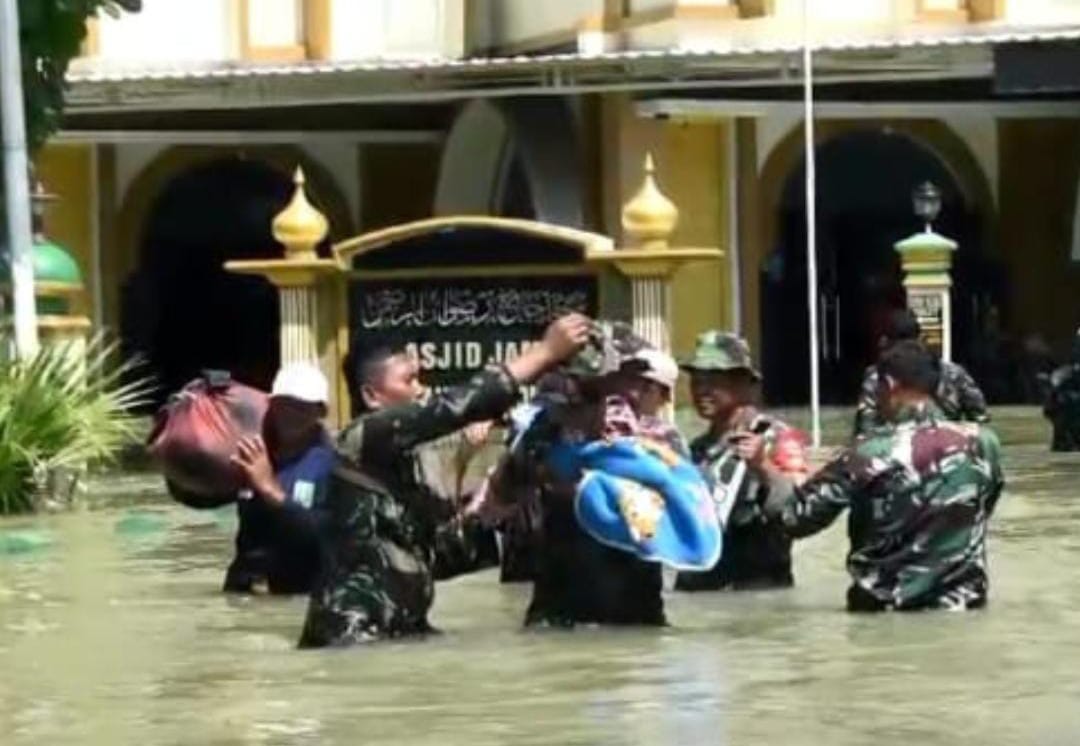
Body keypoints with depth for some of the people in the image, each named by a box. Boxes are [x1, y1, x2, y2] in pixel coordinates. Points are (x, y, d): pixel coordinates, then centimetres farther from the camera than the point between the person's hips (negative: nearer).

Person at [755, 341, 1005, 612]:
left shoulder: (871, 453, -15)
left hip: (885, 609, -2)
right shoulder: (983, 442, -6)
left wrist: (761, 465, 3)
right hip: (962, 601, 2)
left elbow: (798, 515, -10)